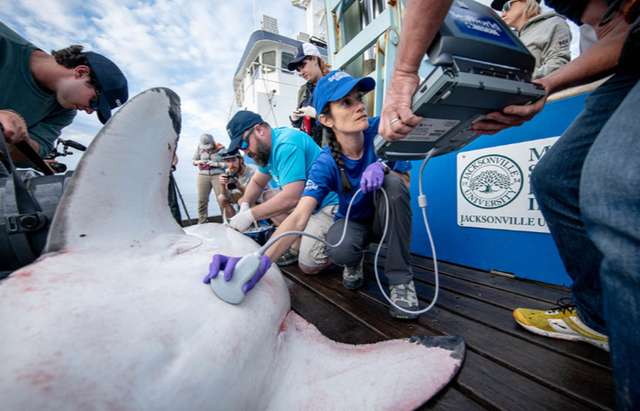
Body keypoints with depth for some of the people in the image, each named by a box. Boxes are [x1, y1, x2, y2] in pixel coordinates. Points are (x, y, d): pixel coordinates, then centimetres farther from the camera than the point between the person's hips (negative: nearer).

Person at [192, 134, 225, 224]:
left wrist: (215, 164, -15)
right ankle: (201, 223, 9)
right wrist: (199, 162, -4)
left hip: (217, 175, -3)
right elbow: (194, 161, 19)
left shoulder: (221, 149, 2)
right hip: (203, 175, 3)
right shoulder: (199, 148, 12)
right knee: (202, 200, -1)